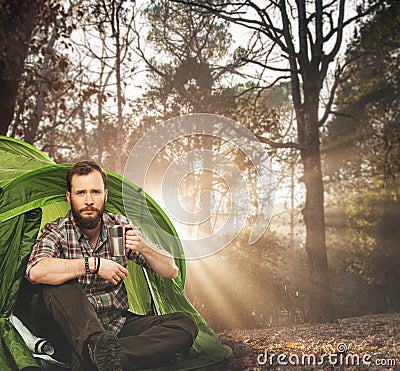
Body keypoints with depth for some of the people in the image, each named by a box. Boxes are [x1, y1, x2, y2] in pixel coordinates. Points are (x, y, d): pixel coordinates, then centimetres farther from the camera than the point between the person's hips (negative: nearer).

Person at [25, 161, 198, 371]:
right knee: (55, 281, -30)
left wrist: (143, 247, -20)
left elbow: (171, 271, 0)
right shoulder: (57, 232, -9)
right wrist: (94, 264, -32)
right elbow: (35, 272, -33)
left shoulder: (121, 226, -1)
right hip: (77, 328, -3)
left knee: (185, 324, -18)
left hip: (119, 324, 3)